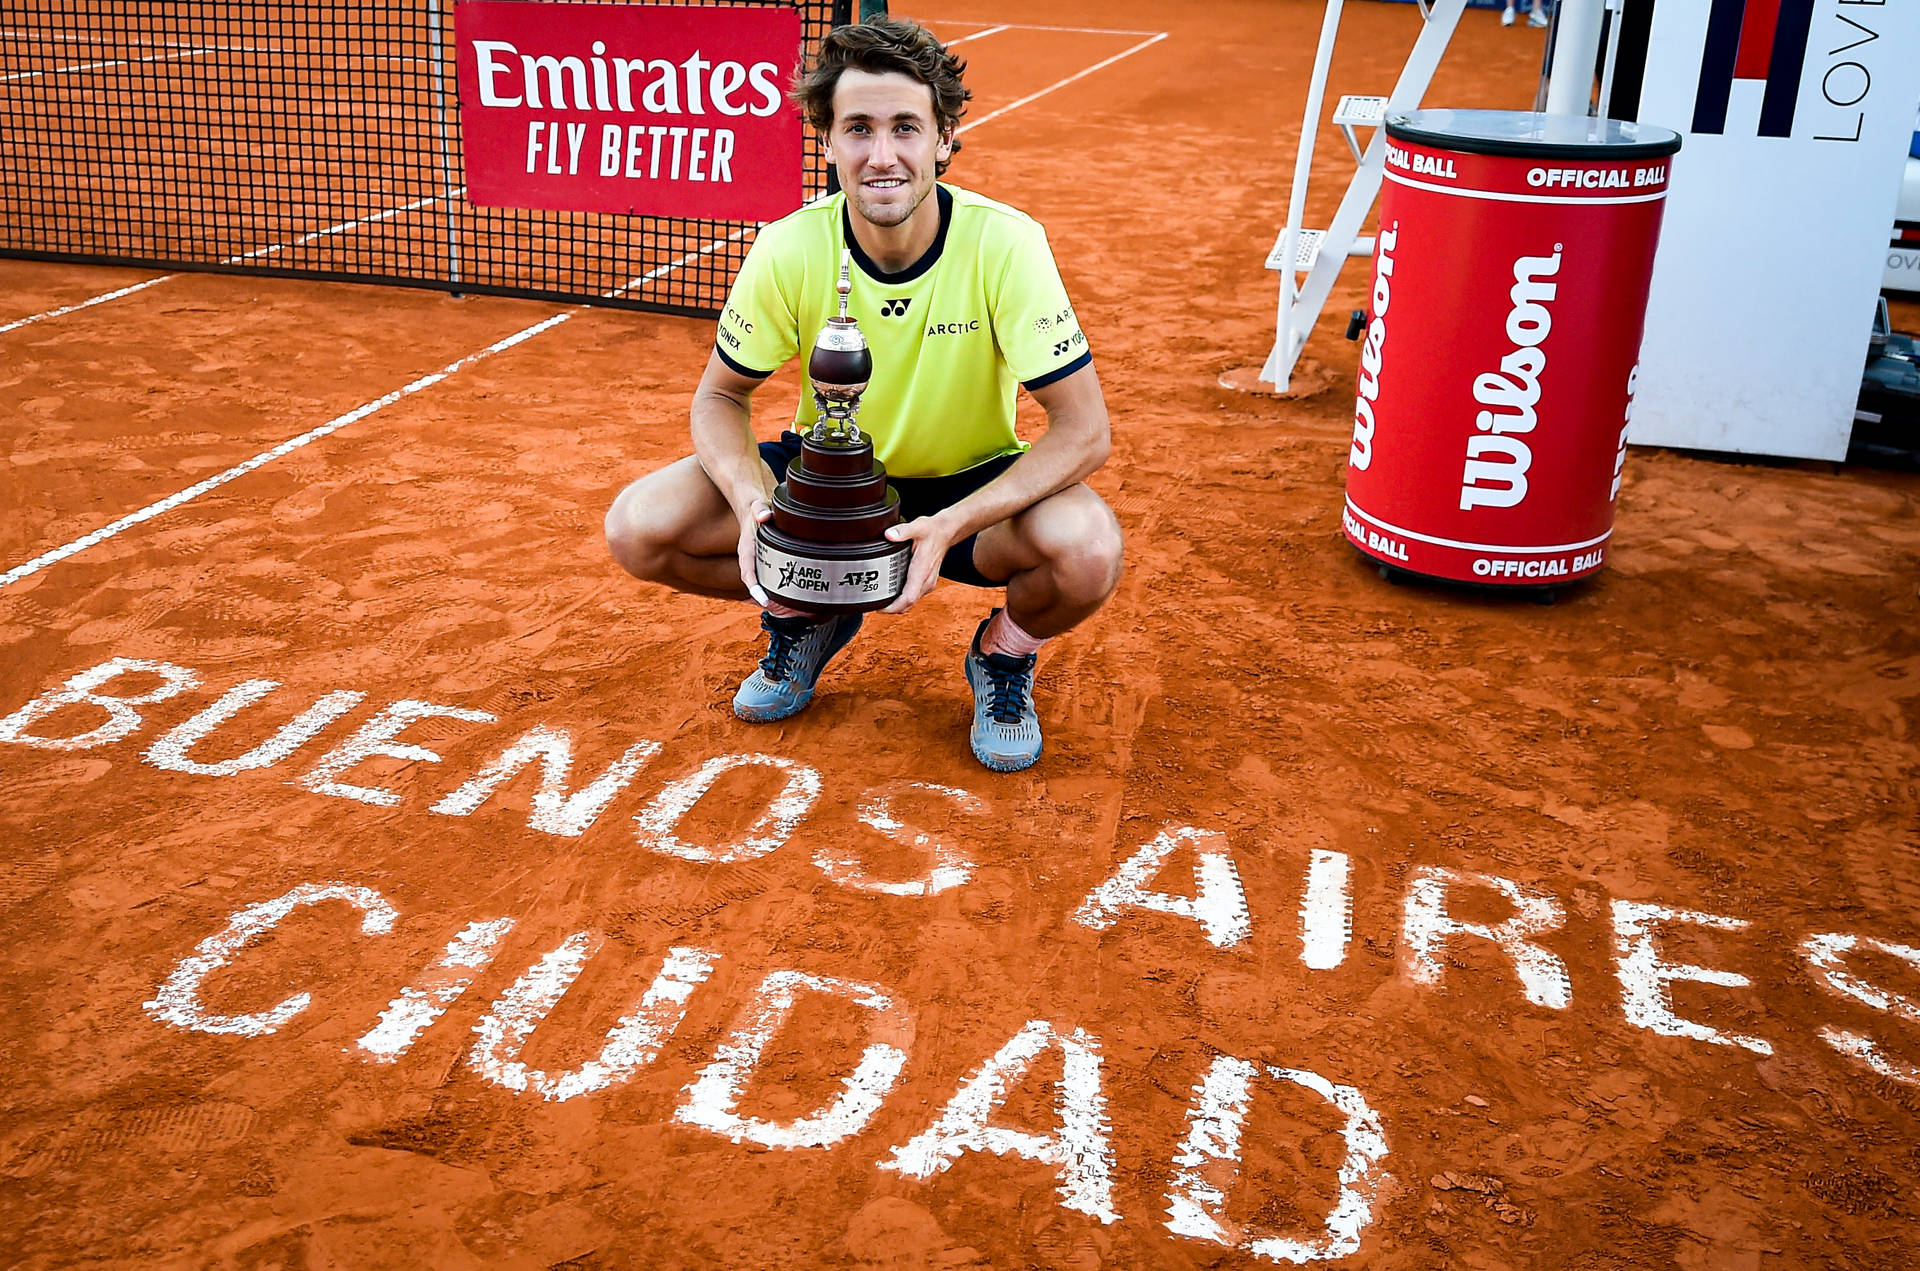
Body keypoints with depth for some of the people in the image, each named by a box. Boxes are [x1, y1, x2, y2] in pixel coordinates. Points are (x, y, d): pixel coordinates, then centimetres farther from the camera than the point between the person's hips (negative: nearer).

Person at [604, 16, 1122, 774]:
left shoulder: (1004, 244, -24)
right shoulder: (790, 249, -19)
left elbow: (1084, 428, -25)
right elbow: (721, 395, -5)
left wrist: (952, 525, -38)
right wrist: (751, 500, -27)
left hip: (971, 487, -2)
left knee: (1089, 551, -34)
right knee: (638, 528, -19)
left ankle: (1004, 656, 3)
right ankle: (805, 617, 11)